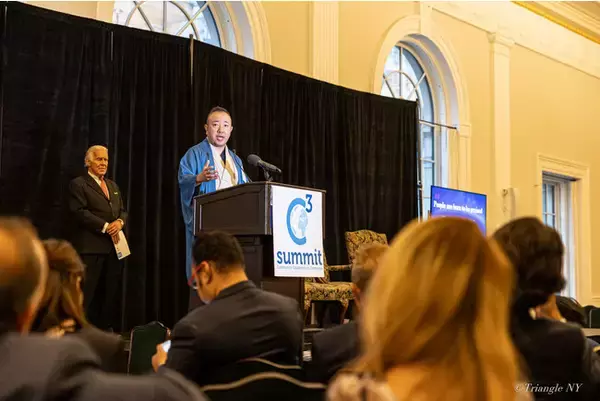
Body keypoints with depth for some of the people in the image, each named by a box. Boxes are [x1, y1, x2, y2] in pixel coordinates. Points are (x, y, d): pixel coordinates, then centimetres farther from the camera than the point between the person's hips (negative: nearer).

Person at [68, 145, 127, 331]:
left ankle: (108, 329, 13)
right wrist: (105, 226, -15)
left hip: (114, 245, 7)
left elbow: (123, 210, 19)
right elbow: (80, 212, -12)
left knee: (112, 293, 8)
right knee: (87, 293, -6)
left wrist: (120, 222, -4)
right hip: (91, 247, -7)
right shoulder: (78, 184, -1)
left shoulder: (113, 185, 22)